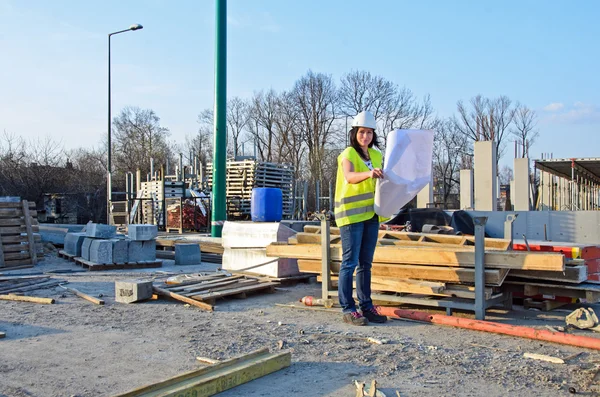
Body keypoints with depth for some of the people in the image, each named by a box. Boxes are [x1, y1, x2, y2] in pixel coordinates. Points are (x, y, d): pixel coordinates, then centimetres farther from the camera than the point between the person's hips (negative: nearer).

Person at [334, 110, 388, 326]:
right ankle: (348, 309, 1)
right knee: (350, 262, -4)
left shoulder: (376, 155, 13)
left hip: (371, 214, 7)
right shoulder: (348, 154, -7)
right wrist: (368, 173, -46)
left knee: (366, 263, 11)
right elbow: (349, 177, -28)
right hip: (351, 214, -7)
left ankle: (366, 306, 19)